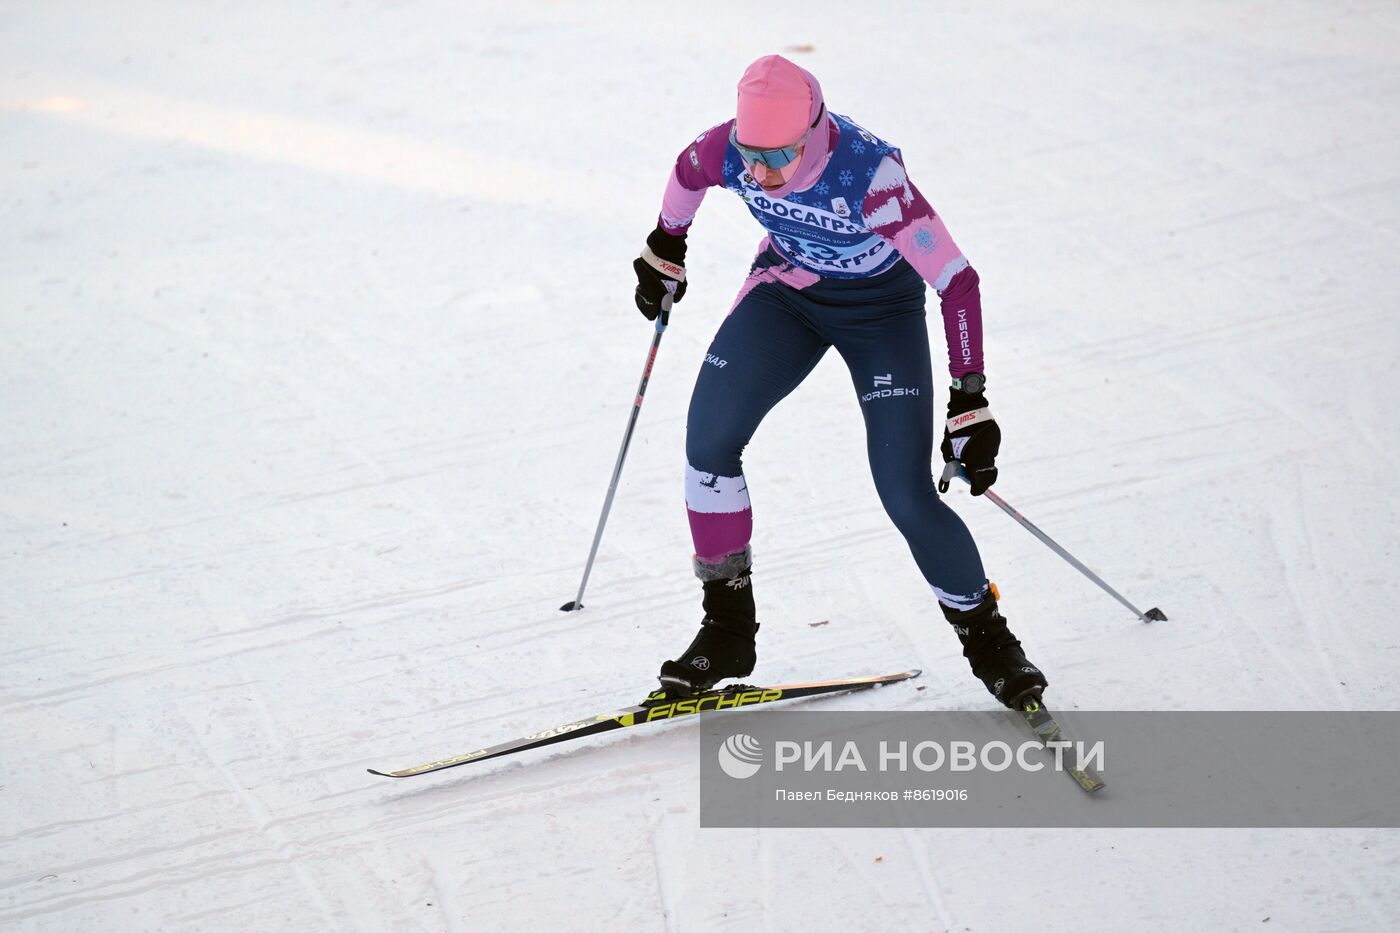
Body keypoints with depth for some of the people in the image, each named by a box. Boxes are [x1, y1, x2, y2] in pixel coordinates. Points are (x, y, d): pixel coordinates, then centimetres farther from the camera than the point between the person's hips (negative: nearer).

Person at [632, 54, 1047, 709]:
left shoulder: (869, 173, -36)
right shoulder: (727, 150, -23)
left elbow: (956, 279, -32)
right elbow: (686, 178, 3)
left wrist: (970, 402, -33)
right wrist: (664, 253, 20)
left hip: (881, 305, -4)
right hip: (786, 290, 4)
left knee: (906, 494, -13)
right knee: (709, 437, -12)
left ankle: (986, 638, 9)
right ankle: (727, 630, 2)